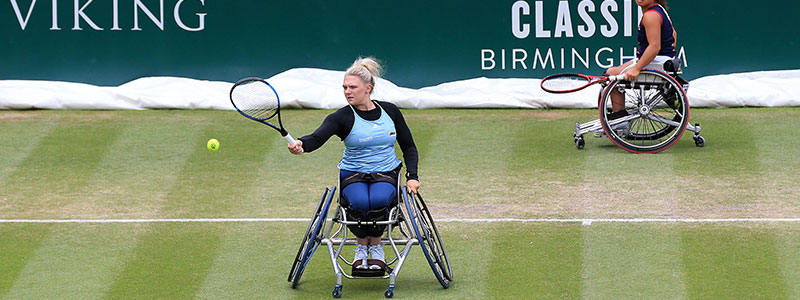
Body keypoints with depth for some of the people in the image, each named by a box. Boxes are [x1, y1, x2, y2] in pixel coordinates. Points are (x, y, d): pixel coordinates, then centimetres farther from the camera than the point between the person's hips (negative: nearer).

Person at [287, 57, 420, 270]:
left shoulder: (390, 111, 5)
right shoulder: (343, 117, -5)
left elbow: (409, 147, 14)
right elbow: (317, 137, -24)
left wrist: (412, 177, -2)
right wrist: (301, 145, -47)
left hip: (386, 175, 1)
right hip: (353, 175, -1)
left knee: (378, 200, -35)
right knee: (359, 203, -36)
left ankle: (375, 245, -7)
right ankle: (361, 245, -6)